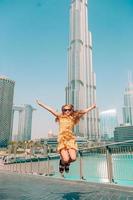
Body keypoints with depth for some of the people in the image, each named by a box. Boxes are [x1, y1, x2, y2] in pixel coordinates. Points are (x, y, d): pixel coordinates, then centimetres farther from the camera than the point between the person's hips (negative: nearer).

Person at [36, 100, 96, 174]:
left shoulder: (73, 118, 10)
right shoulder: (60, 116, 9)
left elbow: (84, 111, 13)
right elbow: (50, 109, 7)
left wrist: (92, 107, 12)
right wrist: (40, 103, 8)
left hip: (71, 140, 2)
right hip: (62, 140, -1)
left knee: (73, 158, -14)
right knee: (65, 159, -15)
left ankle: (67, 163, 24)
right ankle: (62, 163, 24)